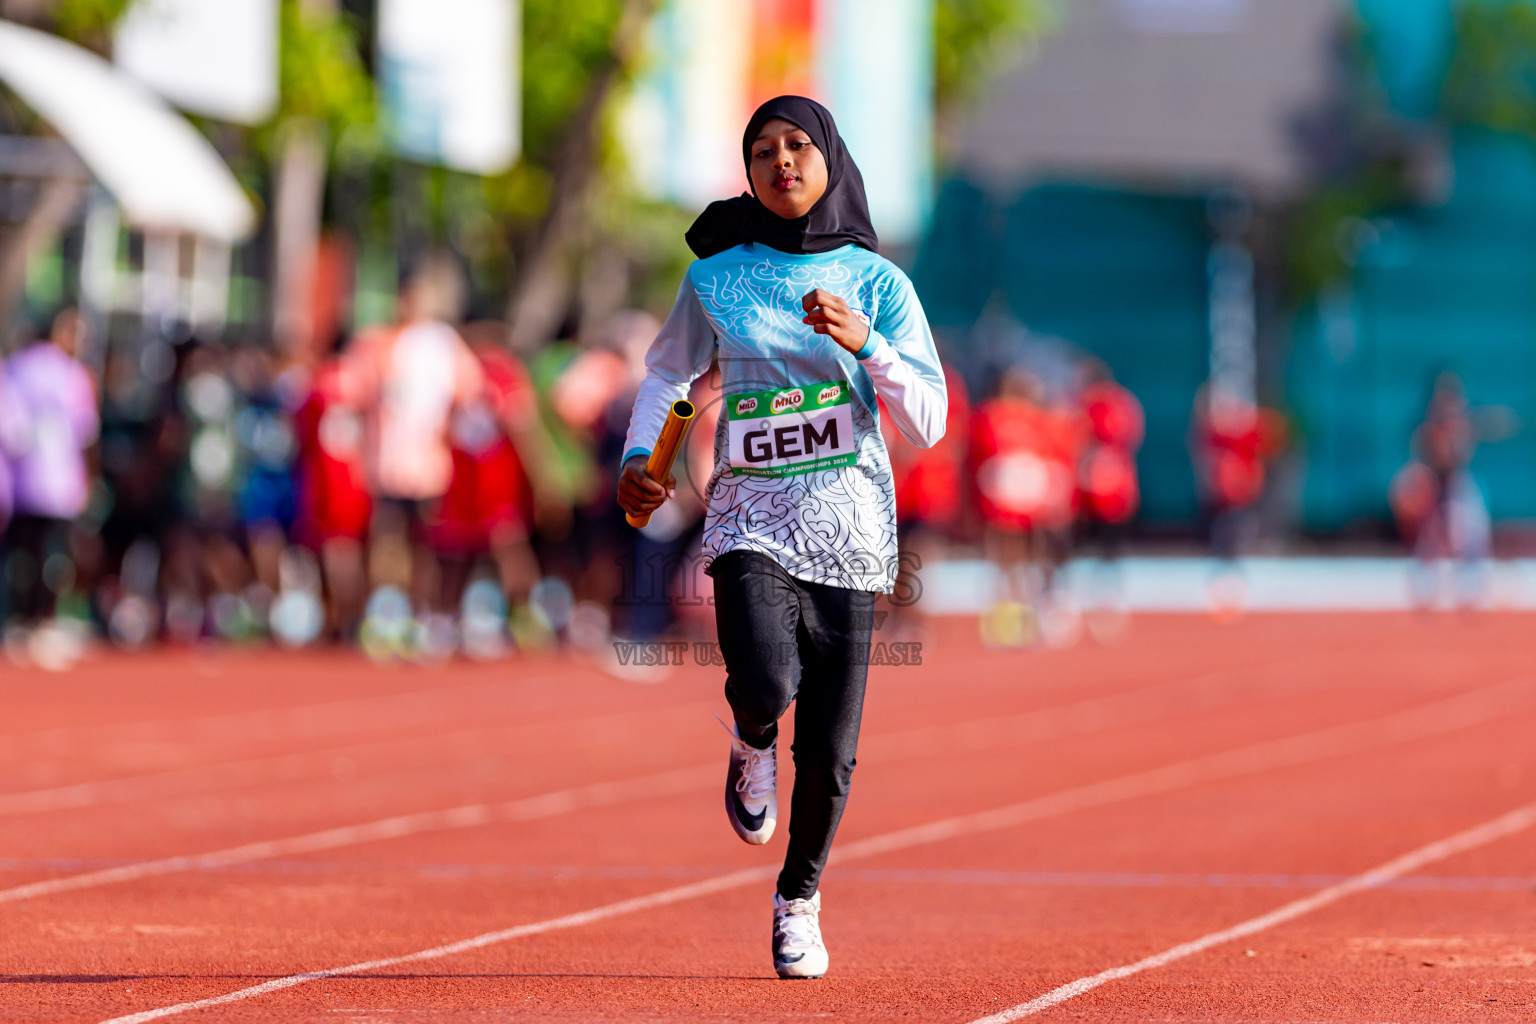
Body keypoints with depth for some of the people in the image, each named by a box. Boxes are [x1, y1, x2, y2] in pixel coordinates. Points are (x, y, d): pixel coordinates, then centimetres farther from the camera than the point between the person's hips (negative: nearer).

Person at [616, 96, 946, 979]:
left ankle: (800, 898, 27)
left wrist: (865, 344, -17)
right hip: (751, 517, -1)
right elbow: (668, 374, 20)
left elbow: (928, 424, -1)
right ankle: (753, 741, 10)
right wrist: (640, 458, 2)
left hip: (846, 522, 1)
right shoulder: (717, 276, 6)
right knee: (767, 684, -28)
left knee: (830, 750, 1)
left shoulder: (877, 282, 4)